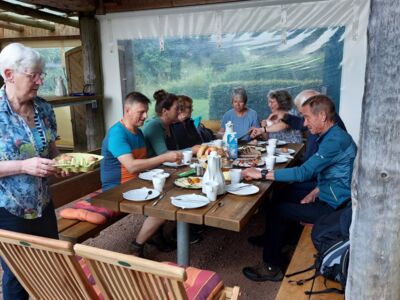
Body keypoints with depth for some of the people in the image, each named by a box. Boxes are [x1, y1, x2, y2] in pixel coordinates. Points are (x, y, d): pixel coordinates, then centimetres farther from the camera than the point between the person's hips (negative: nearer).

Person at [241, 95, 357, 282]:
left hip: (332, 207, -10)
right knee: (282, 199, 15)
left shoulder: (335, 140, -23)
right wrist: (315, 192, 1)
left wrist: (262, 174, -27)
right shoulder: (333, 136, 10)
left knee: (275, 210, -6)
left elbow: (304, 172, -30)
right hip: (331, 198, 10)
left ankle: (271, 267, 7)